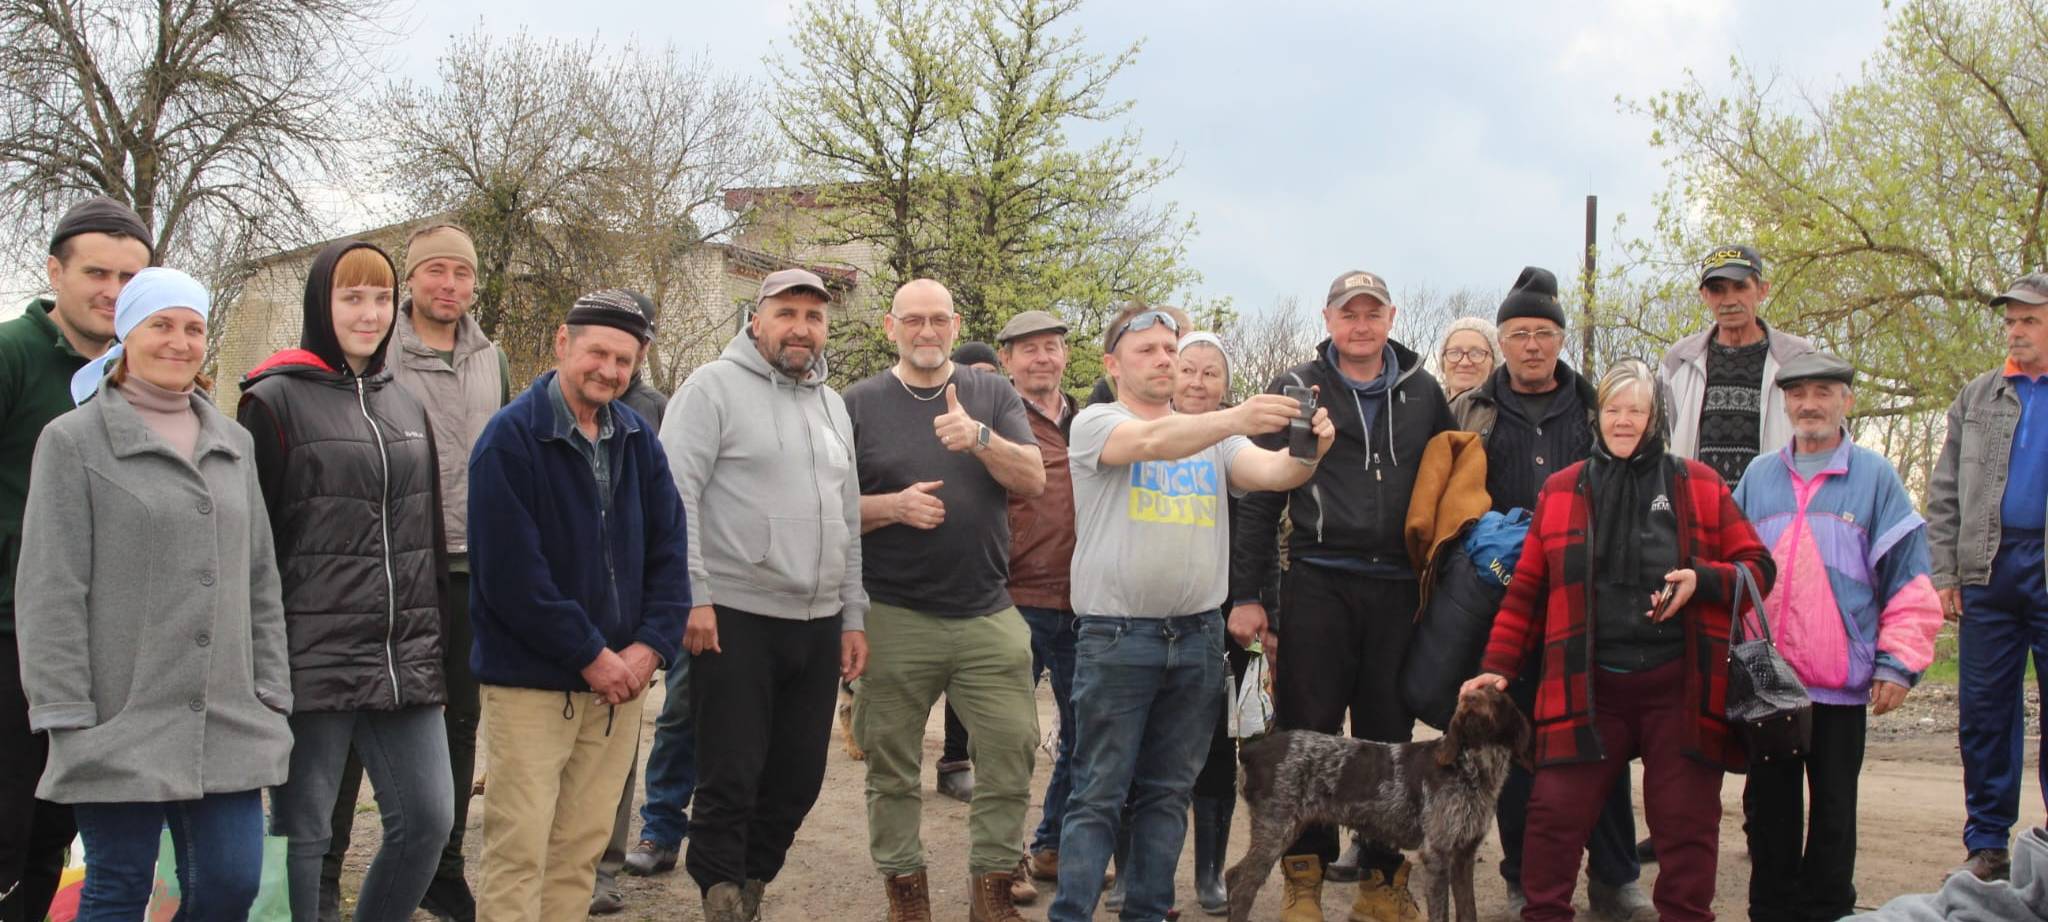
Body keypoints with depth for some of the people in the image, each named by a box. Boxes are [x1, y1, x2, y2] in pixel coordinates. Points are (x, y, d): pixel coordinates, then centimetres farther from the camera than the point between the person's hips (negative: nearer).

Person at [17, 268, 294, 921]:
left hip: (230, 726, 4)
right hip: (121, 727, -4)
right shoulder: (73, 441, -1)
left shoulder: (234, 445, 15)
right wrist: (66, 714, -10)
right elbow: (50, 592, -5)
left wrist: (271, 691, 10)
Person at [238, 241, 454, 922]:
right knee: (300, 833, 2)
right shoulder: (275, 401, -3)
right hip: (312, 661, -5)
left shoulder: (405, 406, 15)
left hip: (405, 662, 6)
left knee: (427, 819, 4)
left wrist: (432, 644, 17)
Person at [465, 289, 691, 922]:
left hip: (619, 679, 6)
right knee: (519, 851, -5)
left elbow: (668, 549, 9)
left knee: (583, 847, 11)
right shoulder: (512, 437, -10)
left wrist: (651, 644, -6)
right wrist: (589, 656, -14)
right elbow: (511, 572, -16)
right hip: (532, 680, -5)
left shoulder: (636, 438, 9)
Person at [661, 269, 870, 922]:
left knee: (798, 779, 9)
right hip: (736, 619, -6)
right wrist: (693, 597, -17)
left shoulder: (832, 405, 16)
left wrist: (853, 615, 15)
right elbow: (676, 496, -11)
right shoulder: (714, 387, -4)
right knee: (732, 776, -3)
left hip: (819, 624, 6)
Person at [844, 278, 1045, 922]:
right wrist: (892, 507, -15)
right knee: (892, 766, 5)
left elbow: (1033, 479, -3)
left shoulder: (992, 395, 8)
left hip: (989, 615, 1)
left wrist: (980, 437, -20)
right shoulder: (859, 404, 4)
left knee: (1012, 750, -2)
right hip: (894, 619, -1)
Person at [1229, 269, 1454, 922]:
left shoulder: (1422, 392, 11)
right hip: (1319, 584, -2)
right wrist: (1246, 593, -3)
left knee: (1390, 734, 7)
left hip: (1398, 588, 3)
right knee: (1308, 732, 0)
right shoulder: (1296, 390, 3)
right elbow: (1259, 496, 2)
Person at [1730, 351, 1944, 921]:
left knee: (1833, 810, 8)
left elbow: (1910, 580, -2)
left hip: (1841, 684, -2)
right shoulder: (1758, 478, 8)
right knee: (1769, 806, 10)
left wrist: (1899, 662, -8)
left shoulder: (1875, 477, -1)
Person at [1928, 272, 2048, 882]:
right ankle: (1987, 844, 13)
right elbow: (1943, 493, 12)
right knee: (1984, 710, 5)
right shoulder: (1977, 397, 14)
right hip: (1988, 568, 3)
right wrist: (1943, 572, 3)